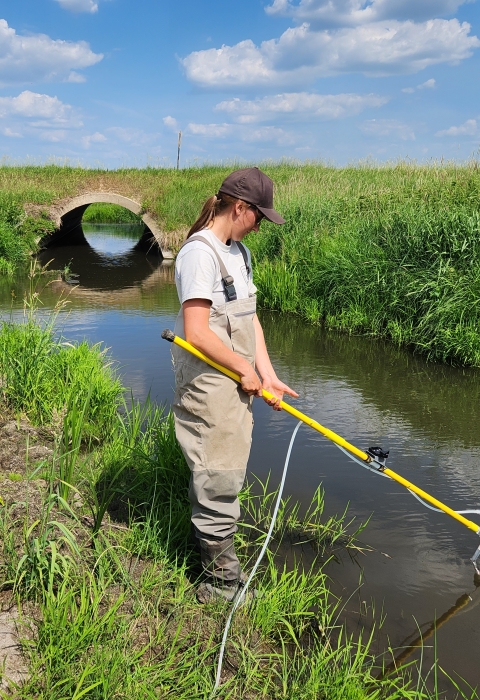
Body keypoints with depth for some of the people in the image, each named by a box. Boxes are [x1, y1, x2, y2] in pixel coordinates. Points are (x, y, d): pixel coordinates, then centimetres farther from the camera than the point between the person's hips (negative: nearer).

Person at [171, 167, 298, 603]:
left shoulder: (238, 252, 12)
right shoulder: (200, 252, -17)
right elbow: (196, 333, -23)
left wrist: (267, 374, 2)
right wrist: (246, 370, -12)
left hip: (236, 384, 9)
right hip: (208, 387, -9)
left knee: (225, 475, 19)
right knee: (219, 482, 1)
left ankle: (219, 565, 36)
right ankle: (221, 580, 17)